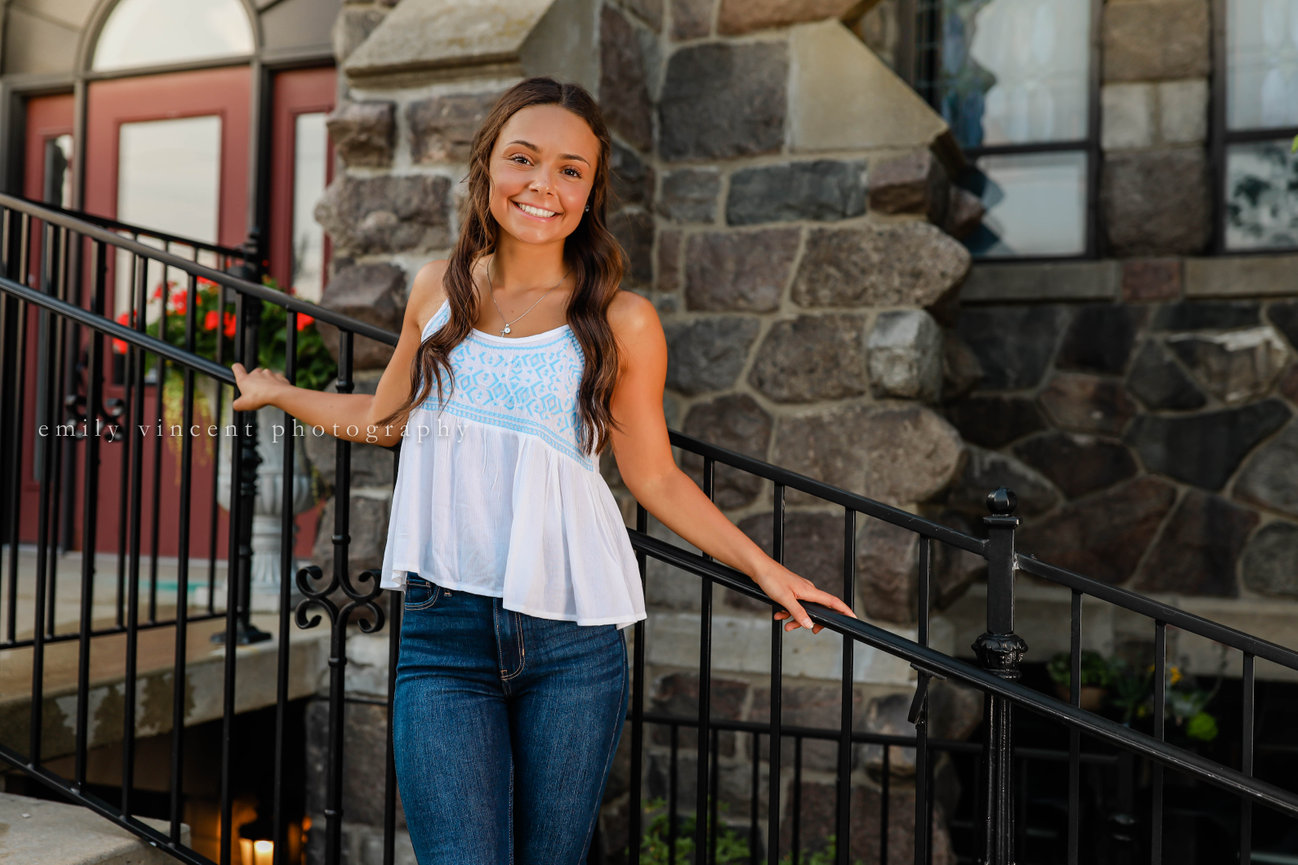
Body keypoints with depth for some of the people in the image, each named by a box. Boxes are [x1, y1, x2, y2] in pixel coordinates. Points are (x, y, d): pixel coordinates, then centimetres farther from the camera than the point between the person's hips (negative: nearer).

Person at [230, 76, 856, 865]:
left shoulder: (622, 322, -2)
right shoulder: (440, 289, 7)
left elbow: (656, 477, 6)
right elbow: (387, 417, 23)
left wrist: (766, 569, 5)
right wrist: (279, 393, 31)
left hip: (572, 640, -1)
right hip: (444, 630, 2)